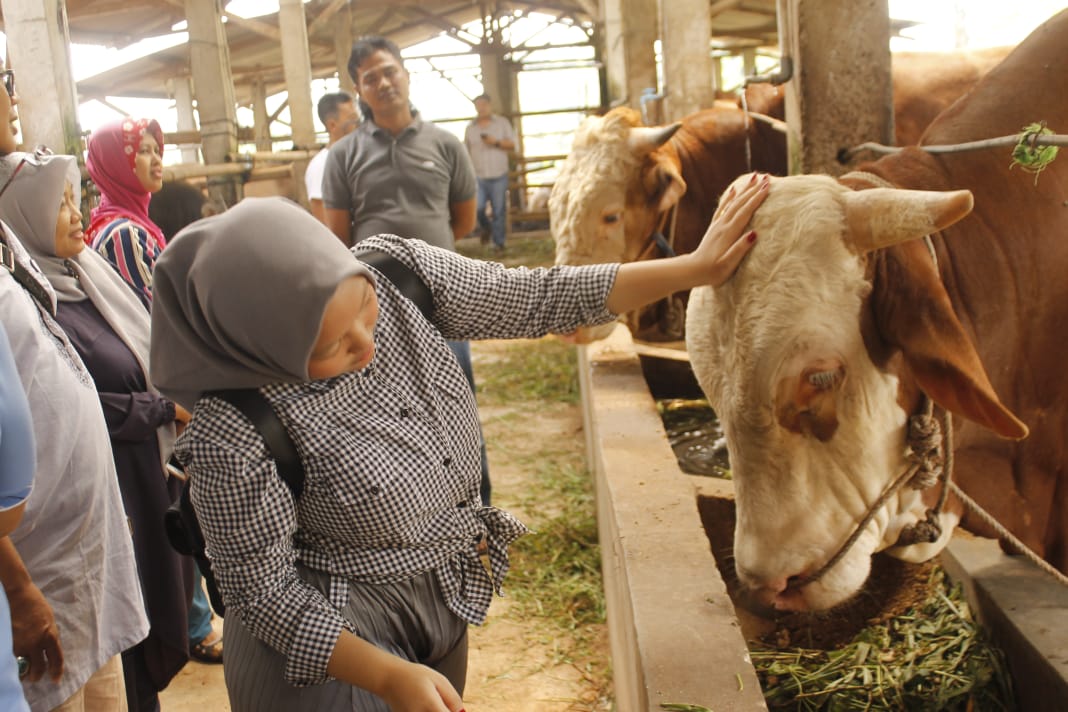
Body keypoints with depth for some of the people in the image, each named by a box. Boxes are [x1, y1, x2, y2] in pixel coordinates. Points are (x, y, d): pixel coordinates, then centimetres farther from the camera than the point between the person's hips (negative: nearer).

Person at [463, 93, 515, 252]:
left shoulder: (502, 123, 6)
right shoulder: (470, 128, 11)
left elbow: (512, 144, 2)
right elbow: (466, 152, 14)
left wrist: (496, 142, -15)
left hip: (499, 176, -1)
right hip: (477, 177, 1)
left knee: (499, 211, -1)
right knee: (477, 208, -12)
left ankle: (498, 242, 12)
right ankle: (486, 227, 19)